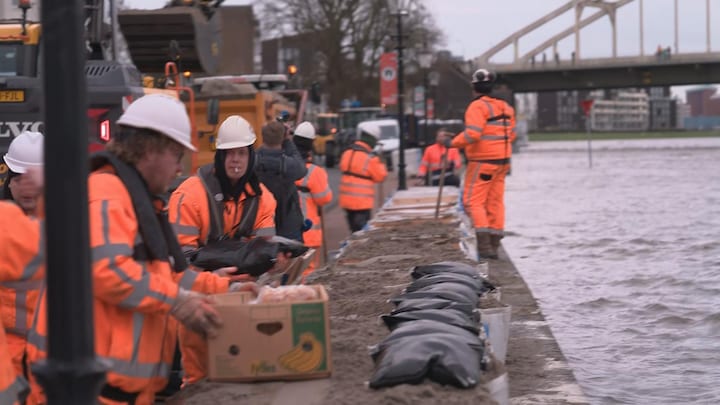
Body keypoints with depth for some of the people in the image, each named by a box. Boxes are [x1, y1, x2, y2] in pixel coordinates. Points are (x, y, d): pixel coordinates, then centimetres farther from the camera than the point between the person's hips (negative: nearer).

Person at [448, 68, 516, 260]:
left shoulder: (478, 106, -14)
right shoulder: (505, 107, 10)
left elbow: (472, 134, -24)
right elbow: (511, 134, 14)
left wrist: (453, 143, -11)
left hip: (482, 161, -8)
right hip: (502, 161, 8)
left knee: (473, 201, -5)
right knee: (495, 202, 11)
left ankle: (484, 246, -14)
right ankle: (494, 246, 14)